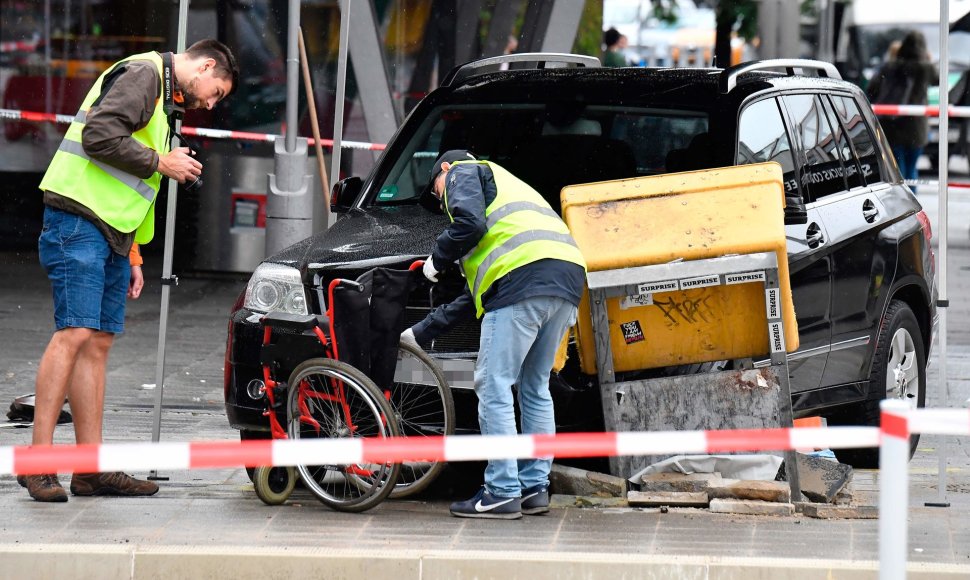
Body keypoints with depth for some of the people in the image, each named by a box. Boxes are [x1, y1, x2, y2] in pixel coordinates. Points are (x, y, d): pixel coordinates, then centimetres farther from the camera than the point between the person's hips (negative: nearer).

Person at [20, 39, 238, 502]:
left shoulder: (166, 99, 26)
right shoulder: (142, 74, -6)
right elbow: (99, 136, -20)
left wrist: (132, 255, 20)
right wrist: (161, 163, -10)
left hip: (110, 231, 10)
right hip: (77, 220, -10)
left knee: (98, 342, 6)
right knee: (75, 333, -15)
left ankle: (91, 468, 5)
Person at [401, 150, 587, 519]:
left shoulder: (462, 173, 17)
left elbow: (470, 223, -8)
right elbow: (473, 297, 41)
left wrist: (437, 259, 11)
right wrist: (422, 332, 46)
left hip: (524, 277, -9)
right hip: (569, 277, 9)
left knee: (494, 386, -5)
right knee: (536, 388, 18)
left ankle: (502, 493, -8)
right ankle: (535, 489, 18)